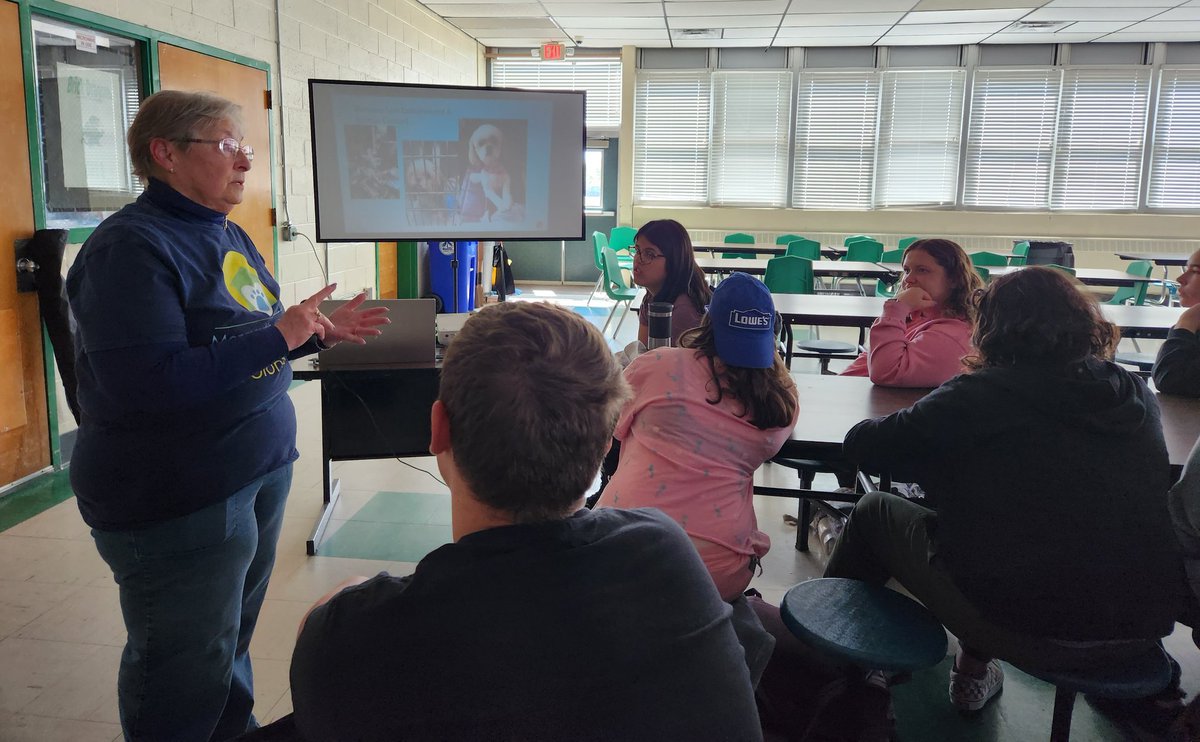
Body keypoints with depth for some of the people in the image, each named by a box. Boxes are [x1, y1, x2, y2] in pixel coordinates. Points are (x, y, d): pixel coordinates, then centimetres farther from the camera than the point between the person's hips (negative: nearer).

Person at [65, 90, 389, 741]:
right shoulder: (130, 247, -18)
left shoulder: (228, 236, 11)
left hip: (262, 468, 9)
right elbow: (143, 383, -28)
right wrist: (279, 334, -26)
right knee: (188, 671, 7)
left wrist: (320, 331, 6)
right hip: (176, 499, -8)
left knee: (233, 635, 22)